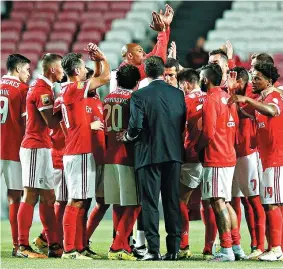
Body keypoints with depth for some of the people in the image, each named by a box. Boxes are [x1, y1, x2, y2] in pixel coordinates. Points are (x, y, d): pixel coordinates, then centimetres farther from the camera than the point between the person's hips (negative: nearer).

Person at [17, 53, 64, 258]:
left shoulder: (42, 87, 17)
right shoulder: (42, 90, -14)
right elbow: (52, 122, -17)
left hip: (41, 148, 10)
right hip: (36, 148, -10)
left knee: (48, 198, 10)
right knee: (31, 196, -8)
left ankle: (54, 245, 13)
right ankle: (23, 246, -6)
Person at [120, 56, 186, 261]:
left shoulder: (139, 96, -10)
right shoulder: (178, 94, 3)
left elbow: (136, 126, -16)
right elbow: (183, 124, 8)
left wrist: (127, 136, 5)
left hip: (149, 155, -4)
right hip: (174, 154, 4)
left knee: (150, 204, 1)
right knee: (173, 203, 9)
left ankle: (153, 249, -3)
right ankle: (174, 249, 8)